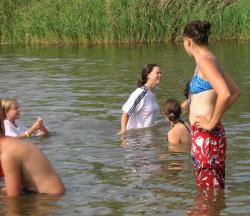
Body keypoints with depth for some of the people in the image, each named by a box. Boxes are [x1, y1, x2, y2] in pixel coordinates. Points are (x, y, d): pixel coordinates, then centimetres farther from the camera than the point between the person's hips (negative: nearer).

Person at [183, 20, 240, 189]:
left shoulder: (205, 61, -15)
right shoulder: (210, 60, 13)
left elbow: (225, 94, -30)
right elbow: (235, 92, 23)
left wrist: (212, 122, -20)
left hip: (207, 136, -10)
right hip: (203, 136, 10)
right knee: (215, 190, 16)